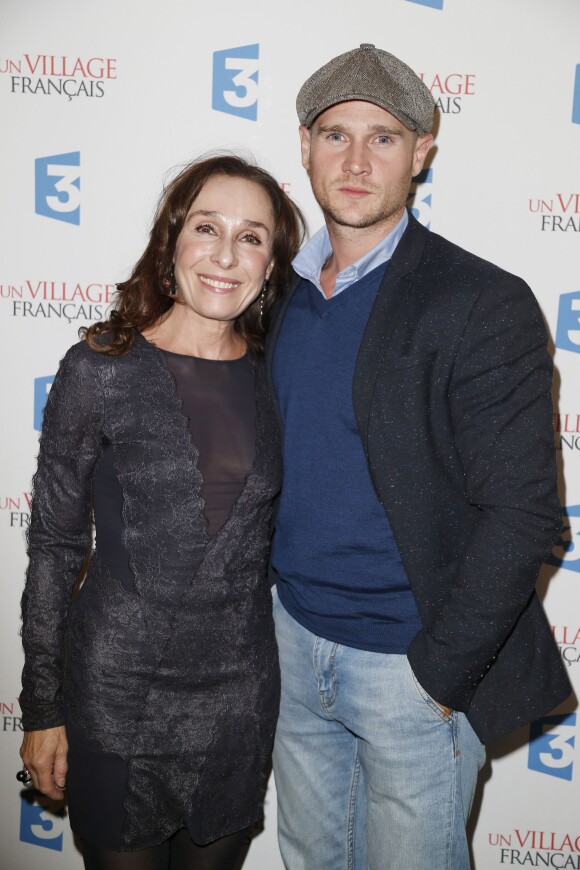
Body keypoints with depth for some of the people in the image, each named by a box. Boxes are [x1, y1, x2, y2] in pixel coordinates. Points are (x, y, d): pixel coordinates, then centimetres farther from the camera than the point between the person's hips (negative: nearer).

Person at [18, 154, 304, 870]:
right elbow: (53, 545, -6)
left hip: (241, 691, 3)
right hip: (118, 687, -3)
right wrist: (42, 708, -4)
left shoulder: (272, 374, -1)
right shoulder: (100, 370, -11)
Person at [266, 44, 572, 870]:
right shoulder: (284, 291, 4)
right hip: (295, 637, 6)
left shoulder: (485, 305, -16)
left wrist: (439, 672, -16)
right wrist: (264, 602, 8)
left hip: (414, 666, -5)